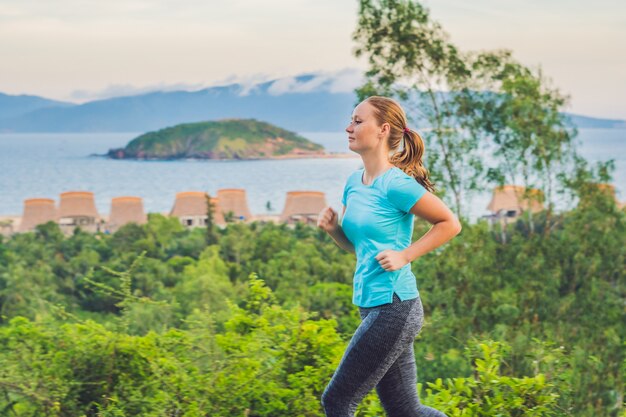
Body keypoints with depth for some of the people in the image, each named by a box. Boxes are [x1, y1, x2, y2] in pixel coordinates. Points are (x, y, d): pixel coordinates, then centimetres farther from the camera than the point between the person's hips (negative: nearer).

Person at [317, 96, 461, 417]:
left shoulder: (396, 184, -14)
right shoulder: (354, 182, 11)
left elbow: (450, 224, -10)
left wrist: (404, 256, -15)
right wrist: (332, 228, 3)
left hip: (393, 309, -9)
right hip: (373, 307, 9)